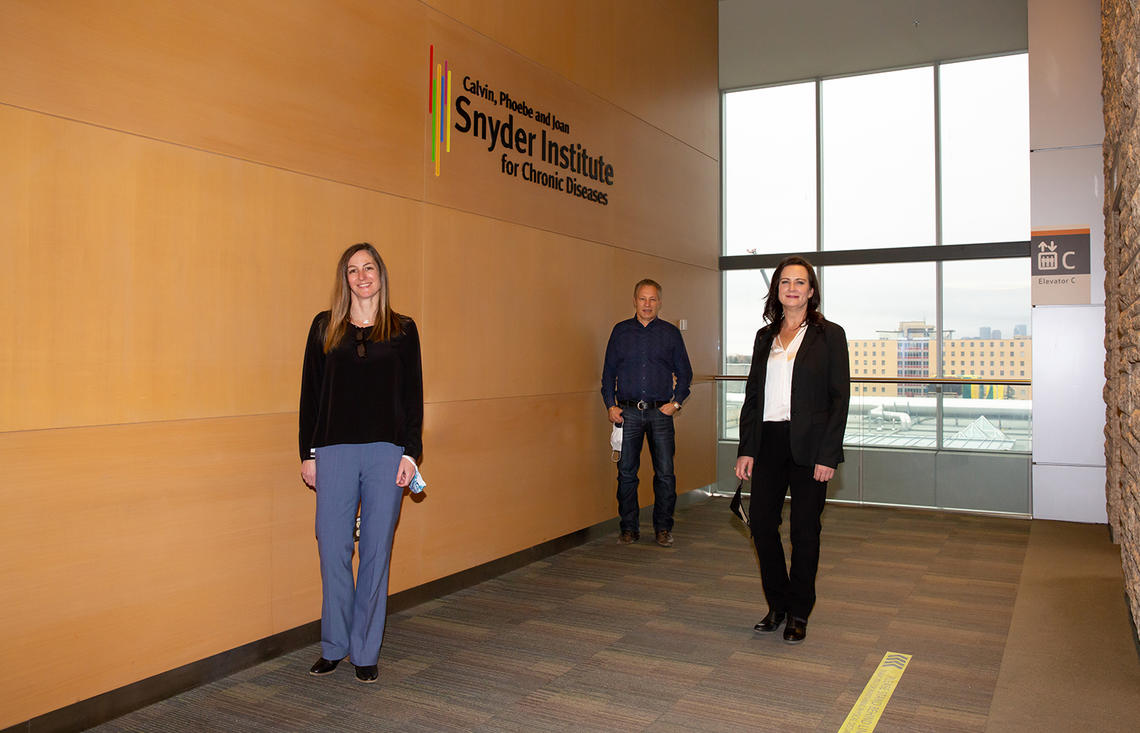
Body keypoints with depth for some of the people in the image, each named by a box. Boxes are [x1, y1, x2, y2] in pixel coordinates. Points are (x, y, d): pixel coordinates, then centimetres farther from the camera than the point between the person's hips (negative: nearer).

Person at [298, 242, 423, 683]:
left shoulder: (403, 330, 7)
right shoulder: (325, 327, 9)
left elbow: (413, 397, 6)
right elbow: (310, 393, 8)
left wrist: (410, 451, -2)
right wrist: (308, 453, 4)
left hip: (385, 452, 0)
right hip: (334, 452, 1)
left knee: (376, 552, 4)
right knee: (333, 550, 2)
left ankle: (365, 651, 17)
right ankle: (333, 647, 21)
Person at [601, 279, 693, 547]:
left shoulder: (670, 333, 7)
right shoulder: (621, 331, 9)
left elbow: (685, 373, 11)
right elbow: (608, 372, 11)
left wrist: (676, 402, -2)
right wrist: (610, 405, 0)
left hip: (660, 413, 0)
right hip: (627, 412, 1)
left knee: (665, 473, -1)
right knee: (626, 472, 3)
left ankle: (663, 528, 13)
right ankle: (629, 528, 15)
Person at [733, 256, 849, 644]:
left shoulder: (829, 335, -1)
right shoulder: (765, 336, 12)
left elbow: (839, 398, -5)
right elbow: (752, 394, 11)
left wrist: (828, 454, -13)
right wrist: (746, 449, 3)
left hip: (808, 444, -4)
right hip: (768, 441, 4)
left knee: (804, 528, 5)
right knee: (760, 519, 3)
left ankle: (799, 613, 21)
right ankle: (778, 604, 23)